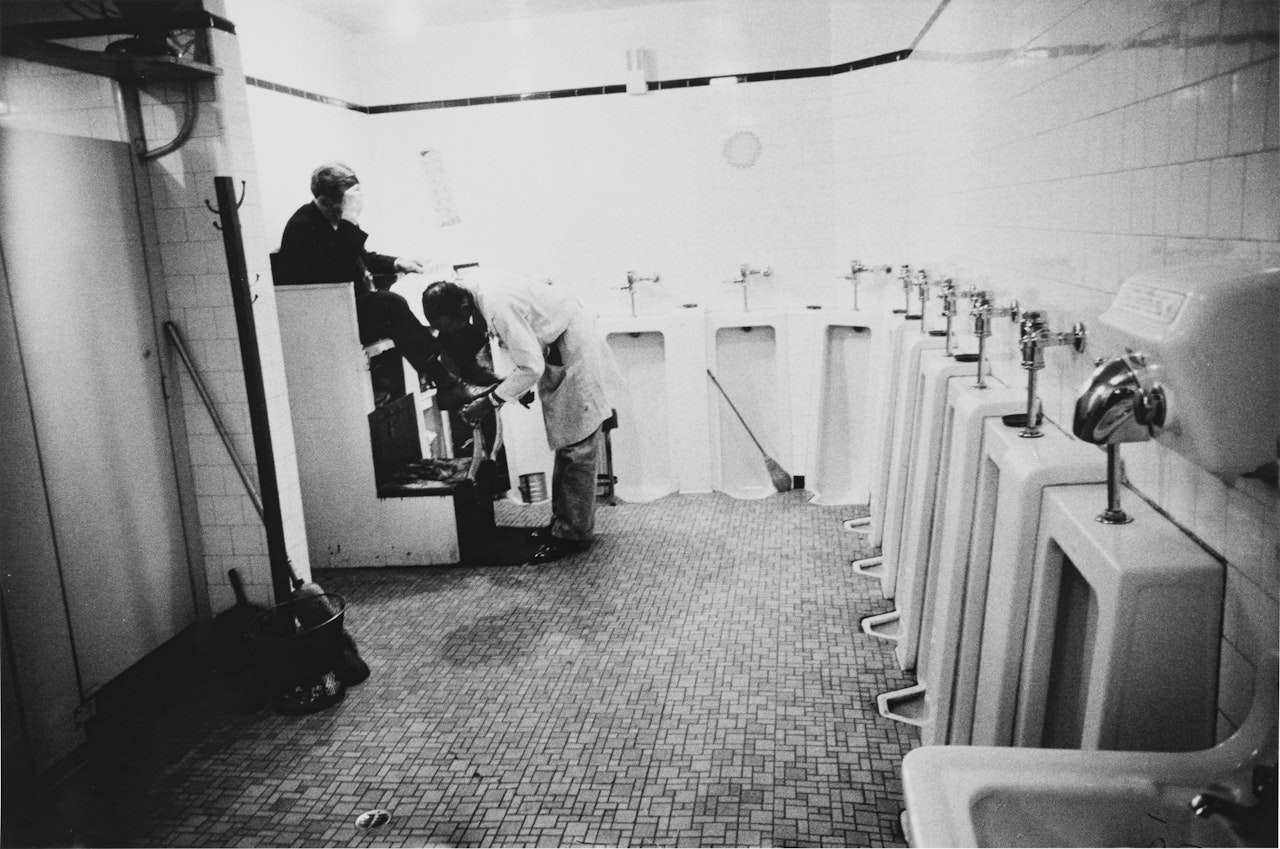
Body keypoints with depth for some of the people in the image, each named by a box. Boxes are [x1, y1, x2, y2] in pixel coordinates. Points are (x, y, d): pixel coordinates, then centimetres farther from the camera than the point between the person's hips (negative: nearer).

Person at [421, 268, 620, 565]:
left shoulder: (497, 306, -34)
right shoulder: (463, 288, -7)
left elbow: (531, 367, -29)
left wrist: (490, 402, -23)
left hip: (574, 348, -9)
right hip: (551, 348, 9)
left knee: (576, 446, -5)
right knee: (564, 442, 13)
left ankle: (573, 534, 2)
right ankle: (562, 522, 20)